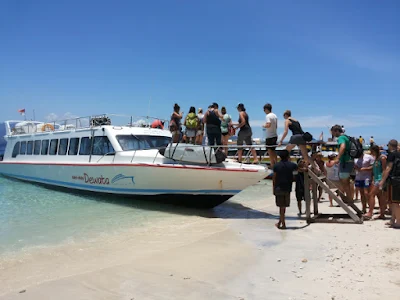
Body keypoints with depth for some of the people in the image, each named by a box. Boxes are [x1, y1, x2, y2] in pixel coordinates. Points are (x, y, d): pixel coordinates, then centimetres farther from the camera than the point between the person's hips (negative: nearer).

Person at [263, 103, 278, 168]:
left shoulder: (268, 116, -14)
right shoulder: (275, 115, 13)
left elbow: (268, 125, -26)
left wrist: (264, 126, -8)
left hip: (270, 136, -9)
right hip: (275, 135, 9)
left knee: (270, 150, -4)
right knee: (273, 150, 16)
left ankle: (272, 165, -4)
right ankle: (276, 164, 19)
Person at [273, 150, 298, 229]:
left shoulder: (276, 165, -2)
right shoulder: (291, 165, 0)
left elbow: (274, 178, -1)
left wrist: (274, 188, 7)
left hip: (278, 188, -1)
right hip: (287, 188, 1)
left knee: (282, 206, 3)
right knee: (283, 206, 12)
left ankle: (283, 224, 4)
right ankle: (280, 222, 20)